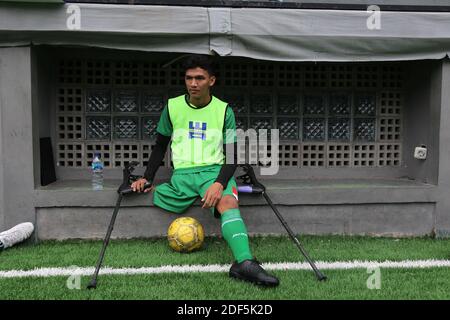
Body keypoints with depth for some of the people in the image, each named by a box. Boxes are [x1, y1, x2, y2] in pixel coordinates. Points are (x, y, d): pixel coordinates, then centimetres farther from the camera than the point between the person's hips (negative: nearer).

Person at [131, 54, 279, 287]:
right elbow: (160, 146, 19)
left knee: (228, 201, -35)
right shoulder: (172, 106, 9)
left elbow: (232, 155, 2)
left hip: (215, 170, -4)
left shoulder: (223, 110, 5)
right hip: (182, 173, 4)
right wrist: (147, 178, 6)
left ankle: (244, 263, -51)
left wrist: (219, 183, -17)